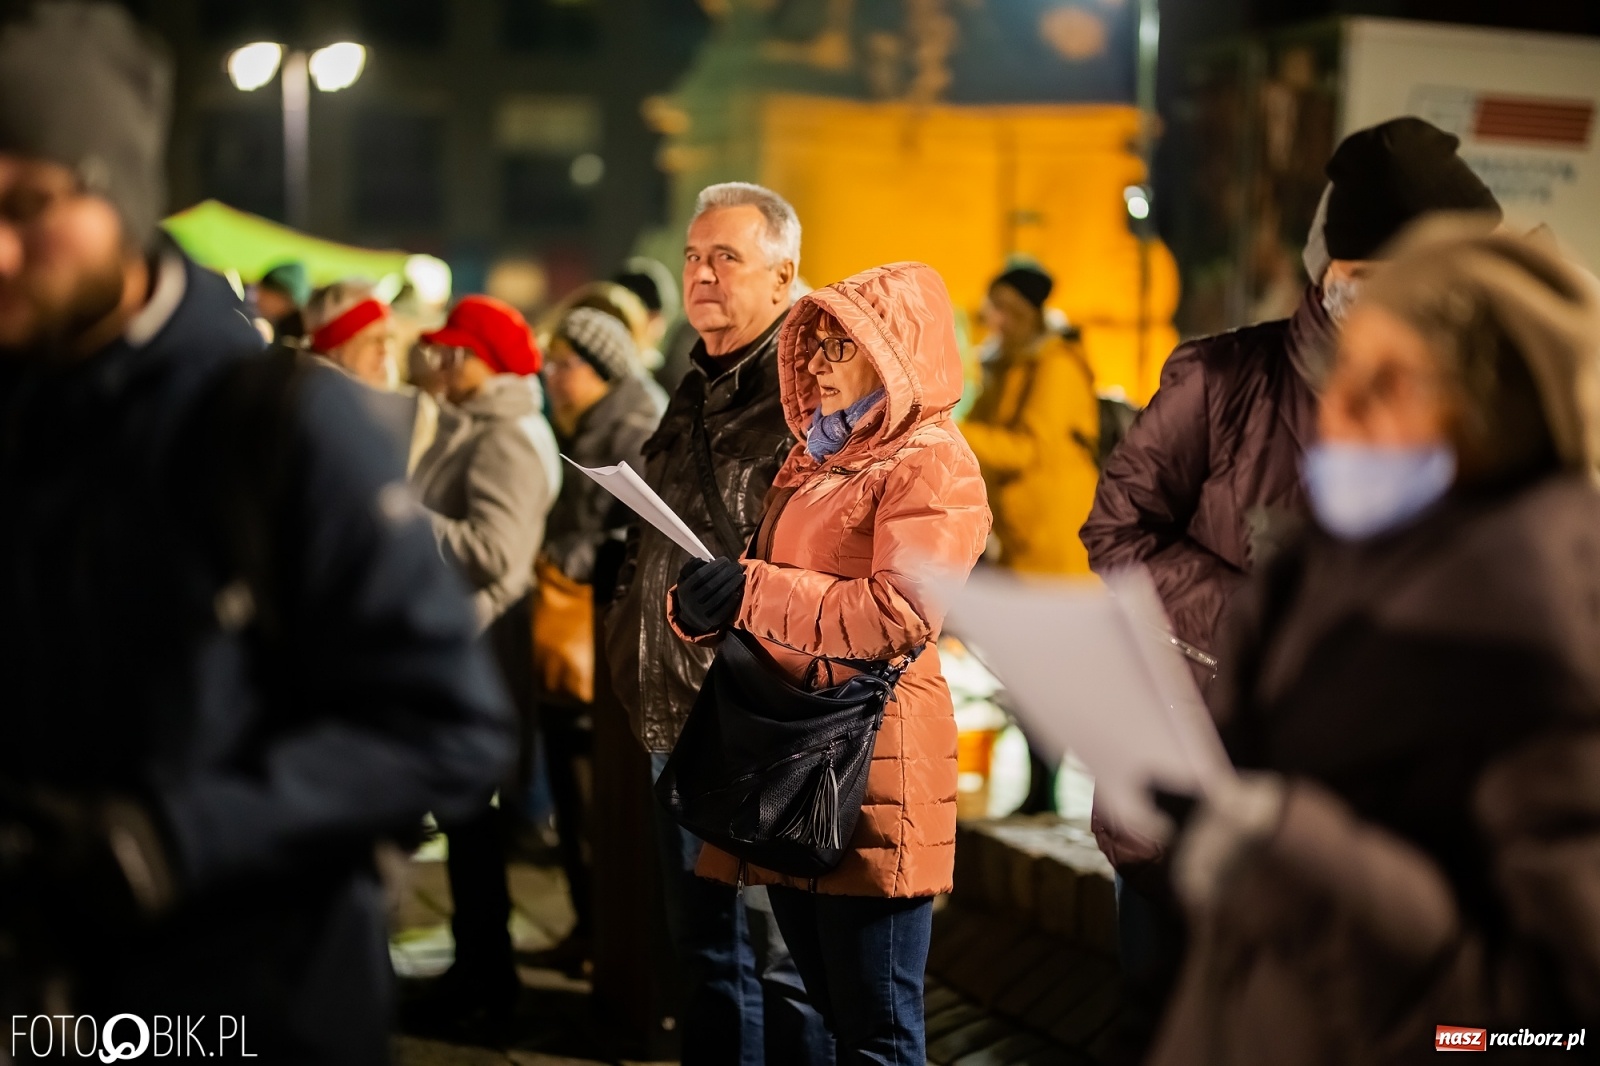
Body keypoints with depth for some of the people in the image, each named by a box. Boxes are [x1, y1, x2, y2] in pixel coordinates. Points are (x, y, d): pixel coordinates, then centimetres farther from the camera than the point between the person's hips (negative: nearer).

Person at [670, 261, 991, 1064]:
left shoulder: (931, 465, -6)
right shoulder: (813, 460, 19)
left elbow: (900, 615, -19)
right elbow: (769, 594, 24)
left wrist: (751, 592, -19)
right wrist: (702, 605, 1)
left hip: (872, 756, -8)